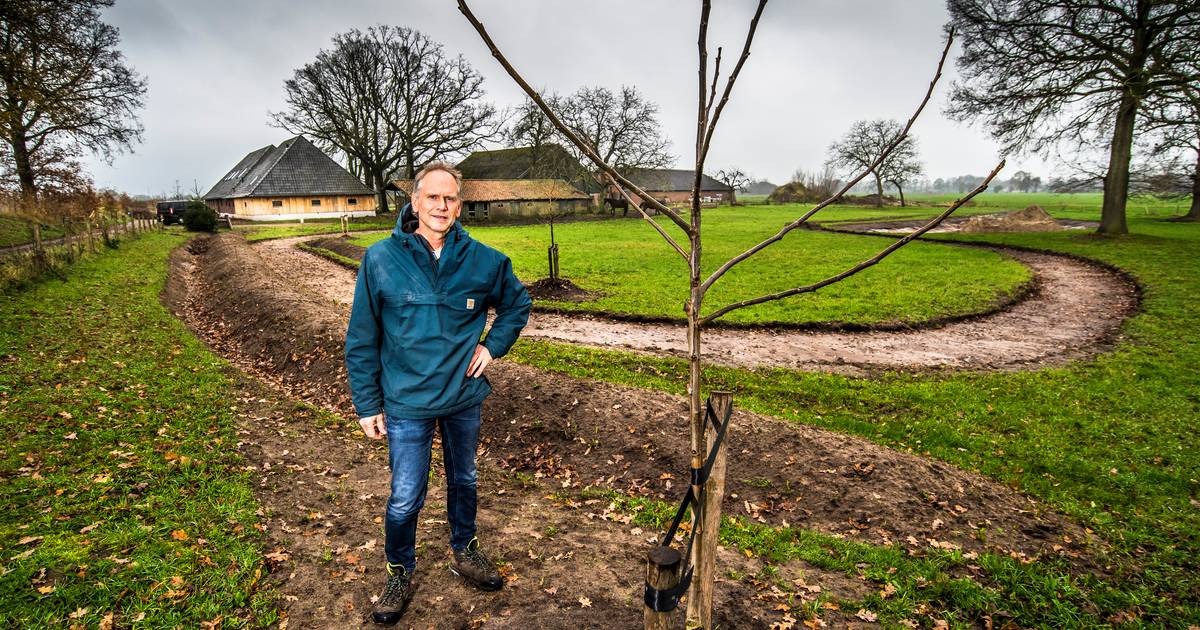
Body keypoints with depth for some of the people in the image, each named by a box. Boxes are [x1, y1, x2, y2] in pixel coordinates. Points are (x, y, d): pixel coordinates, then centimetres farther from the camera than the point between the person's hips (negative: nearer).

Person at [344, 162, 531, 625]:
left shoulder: (482, 260, -6)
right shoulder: (381, 259, -11)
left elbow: (518, 303, 12)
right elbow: (362, 340, -5)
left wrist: (493, 345, 0)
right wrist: (367, 405, -3)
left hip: (465, 397, 3)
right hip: (407, 402, -2)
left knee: (464, 481, 20)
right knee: (405, 498, 4)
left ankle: (465, 553, 45)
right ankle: (400, 573, 32)